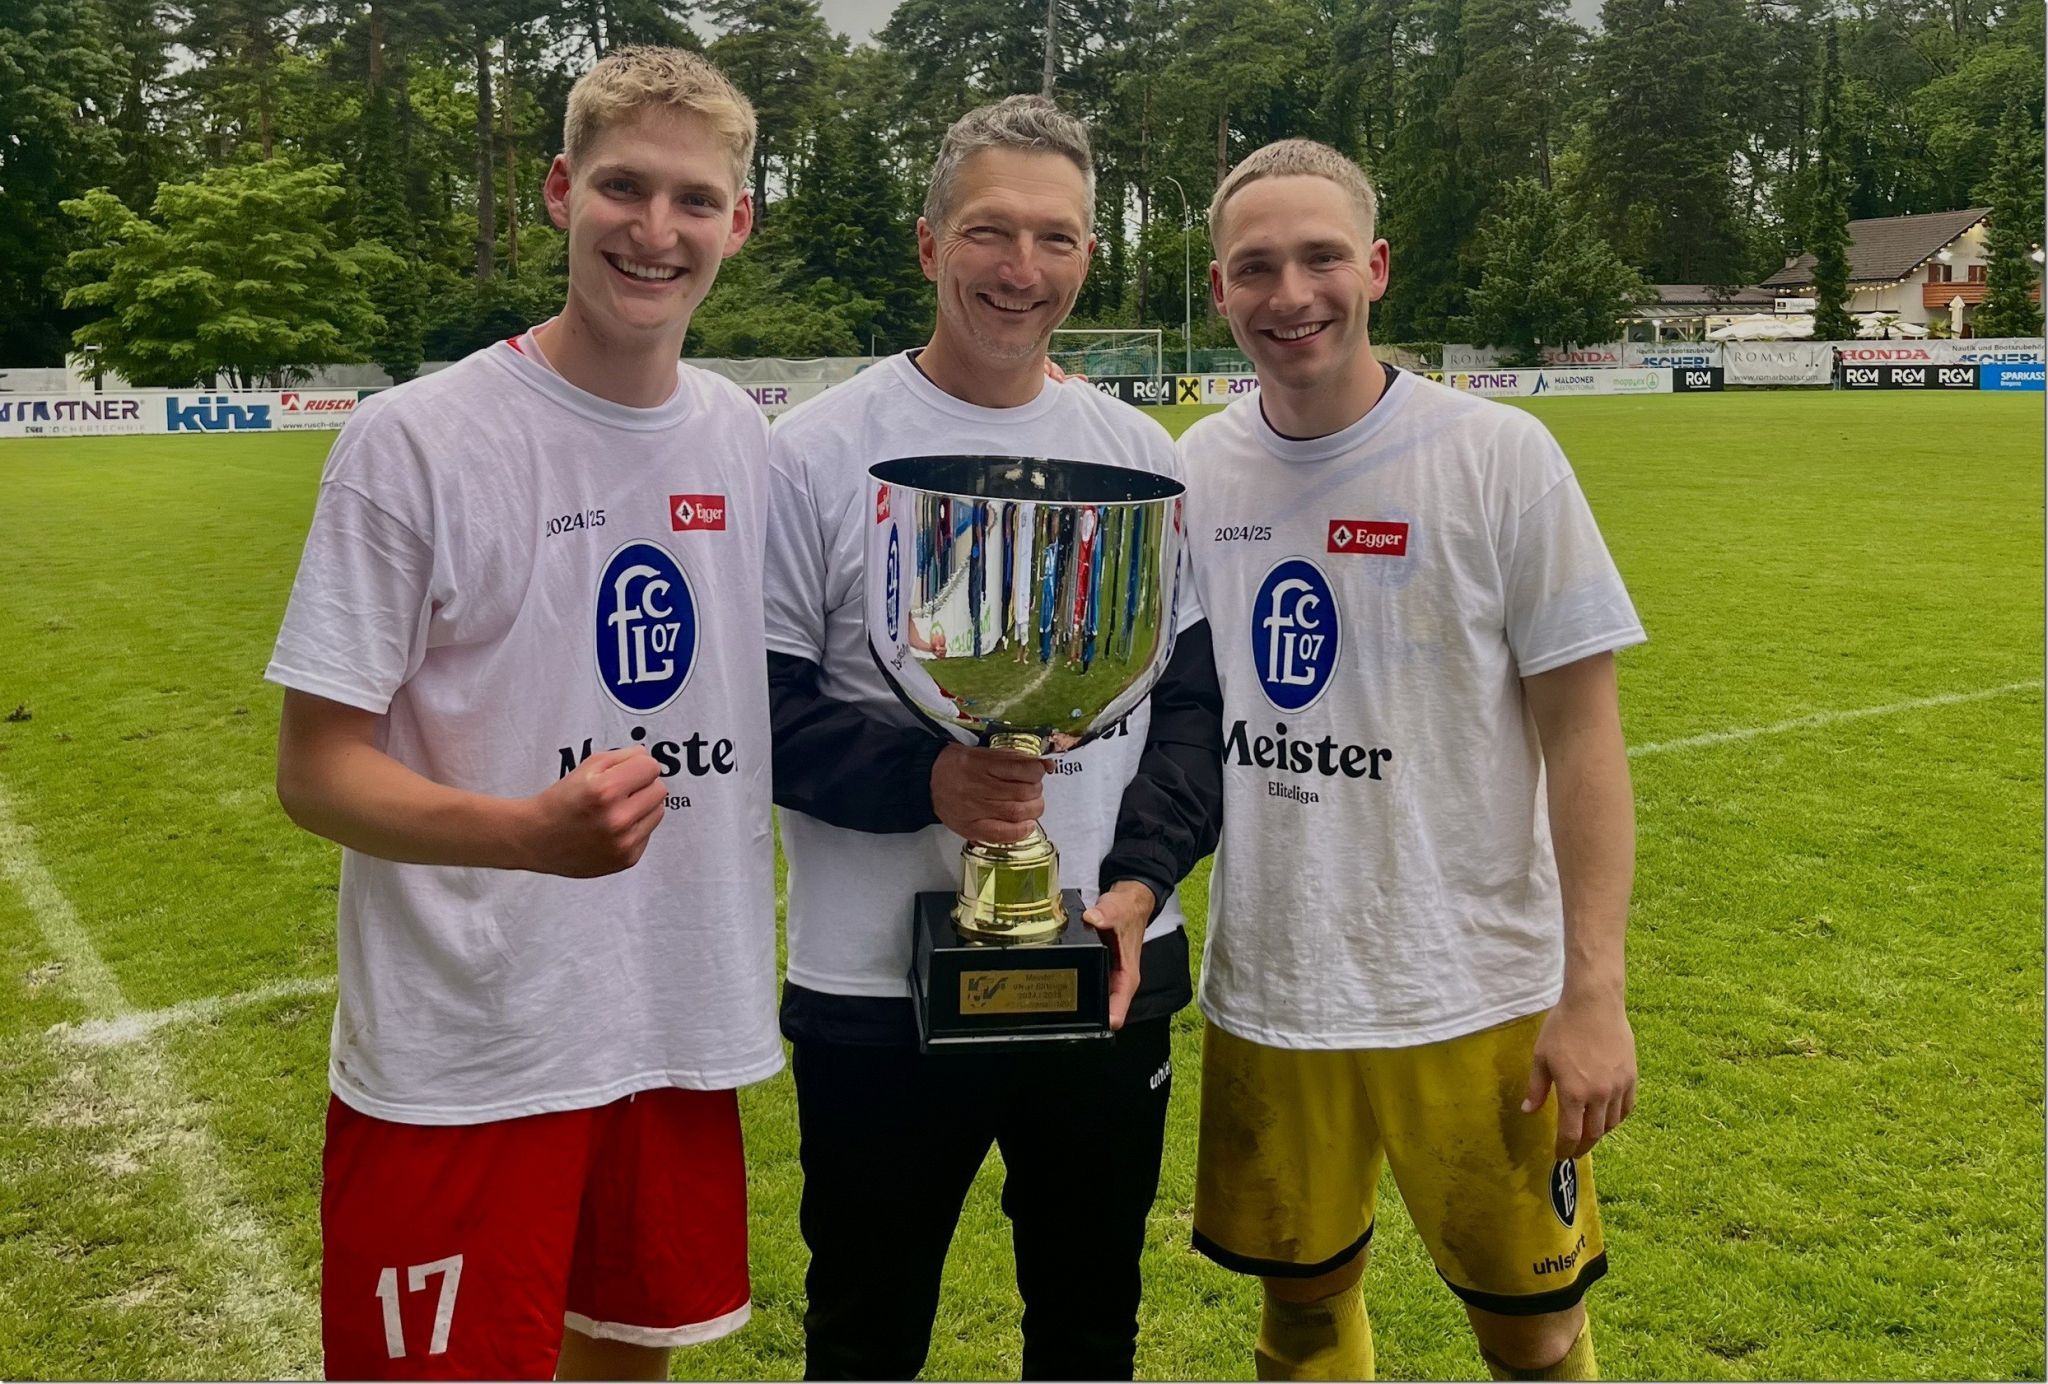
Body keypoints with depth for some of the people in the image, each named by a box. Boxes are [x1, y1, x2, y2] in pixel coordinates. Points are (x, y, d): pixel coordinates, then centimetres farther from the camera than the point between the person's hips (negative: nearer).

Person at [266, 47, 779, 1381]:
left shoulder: (742, 438, 4)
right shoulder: (416, 440, -12)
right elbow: (316, 769, -12)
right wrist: (528, 832, -29)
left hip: (684, 1039, 5)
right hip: (464, 1060, -5)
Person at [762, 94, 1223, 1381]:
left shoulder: (1145, 456, 5)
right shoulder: (818, 451, -6)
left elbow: (1195, 696, 7)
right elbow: (758, 708, -7)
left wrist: (1142, 879, -8)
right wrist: (925, 778, -23)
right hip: (878, 993, -3)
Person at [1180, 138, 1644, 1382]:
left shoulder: (1499, 456, -10)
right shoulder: (1195, 469, 0)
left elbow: (1581, 732, -8)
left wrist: (1595, 990, -11)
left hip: (1474, 997, -3)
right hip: (1266, 992, 3)